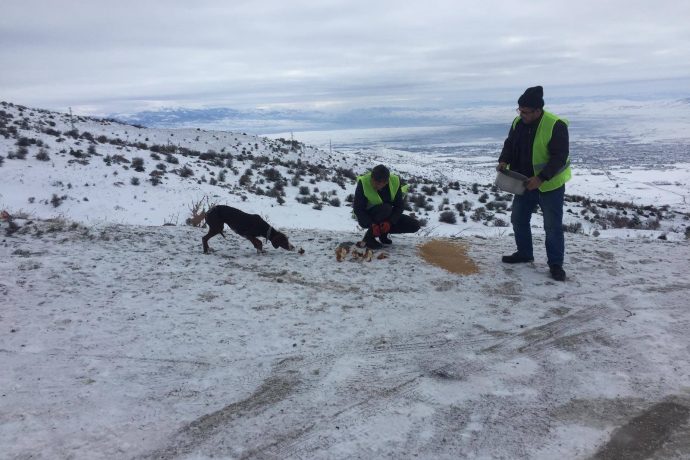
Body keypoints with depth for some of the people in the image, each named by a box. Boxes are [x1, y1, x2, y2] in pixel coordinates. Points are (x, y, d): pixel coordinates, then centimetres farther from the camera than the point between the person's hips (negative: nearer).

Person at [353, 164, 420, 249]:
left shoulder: (395, 181, -15)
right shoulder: (363, 182, -25)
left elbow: (399, 206, -12)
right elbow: (358, 209, -22)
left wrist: (390, 222, -28)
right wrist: (372, 225, -34)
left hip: (387, 217, 5)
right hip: (368, 218, -5)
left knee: (415, 225, -9)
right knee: (386, 208, -36)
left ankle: (383, 232, 4)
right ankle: (369, 237, -19)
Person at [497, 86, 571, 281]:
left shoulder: (555, 125, -22)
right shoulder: (518, 122, -2)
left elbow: (559, 157, -24)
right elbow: (510, 144, 11)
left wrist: (541, 178, -31)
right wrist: (504, 161, -10)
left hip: (550, 185, -7)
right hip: (525, 182, 7)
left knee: (553, 225, 1)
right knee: (518, 218, 15)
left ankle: (555, 264, 14)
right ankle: (524, 253, 33)